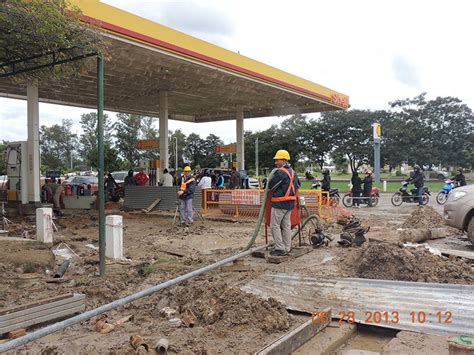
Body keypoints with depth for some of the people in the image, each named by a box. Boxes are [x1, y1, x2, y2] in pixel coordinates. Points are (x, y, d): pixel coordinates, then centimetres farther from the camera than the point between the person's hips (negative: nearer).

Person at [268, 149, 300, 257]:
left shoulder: (280, 172, -17)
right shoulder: (293, 172, 12)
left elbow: (270, 186, -14)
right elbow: (297, 185, 24)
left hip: (280, 203, -9)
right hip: (290, 203, 9)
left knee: (275, 225, -2)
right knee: (286, 225, 12)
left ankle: (280, 249, -3)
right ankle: (287, 248, 17)